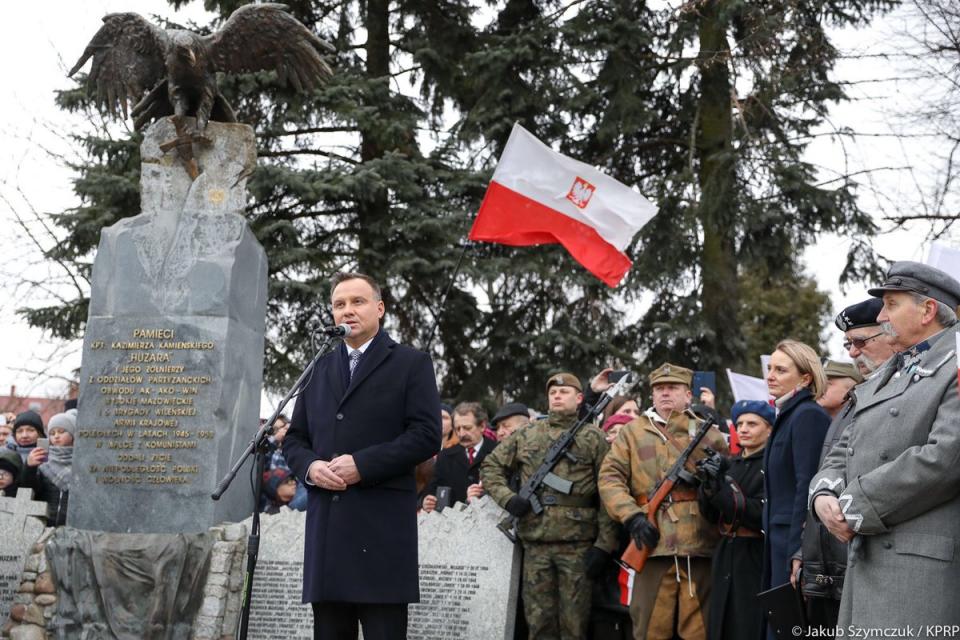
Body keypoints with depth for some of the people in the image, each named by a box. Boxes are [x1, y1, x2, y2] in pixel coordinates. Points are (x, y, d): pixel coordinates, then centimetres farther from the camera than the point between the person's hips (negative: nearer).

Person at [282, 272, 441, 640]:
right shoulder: (319, 369, 21)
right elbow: (294, 439, 20)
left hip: (382, 523, -5)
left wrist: (362, 465, -14)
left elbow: (427, 435, -6)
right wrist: (309, 467, -3)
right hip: (325, 523, 5)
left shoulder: (412, 364, 4)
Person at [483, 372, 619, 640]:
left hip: (577, 544, -2)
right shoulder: (526, 435, 13)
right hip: (535, 543, 2)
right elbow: (491, 466, 19)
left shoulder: (593, 438, 5)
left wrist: (604, 545, -9)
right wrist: (507, 498, 0)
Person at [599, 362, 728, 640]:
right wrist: (632, 516, -10)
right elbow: (610, 477, 3)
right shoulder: (632, 432, 12)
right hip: (653, 544, 0)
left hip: (701, 544, 1)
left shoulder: (709, 434, 15)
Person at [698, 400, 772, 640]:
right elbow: (711, 515, 10)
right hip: (726, 556, 6)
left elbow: (764, 515, -15)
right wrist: (708, 487, -10)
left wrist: (723, 489, -20)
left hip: (757, 558, -6)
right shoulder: (730, 464, 14)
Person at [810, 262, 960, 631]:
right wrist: (824, 496, -1)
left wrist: (854, 509, -12)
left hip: (924, 568, -8)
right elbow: (845, 450, 22)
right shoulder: (884, 377, 22)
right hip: (866, 562, 8)